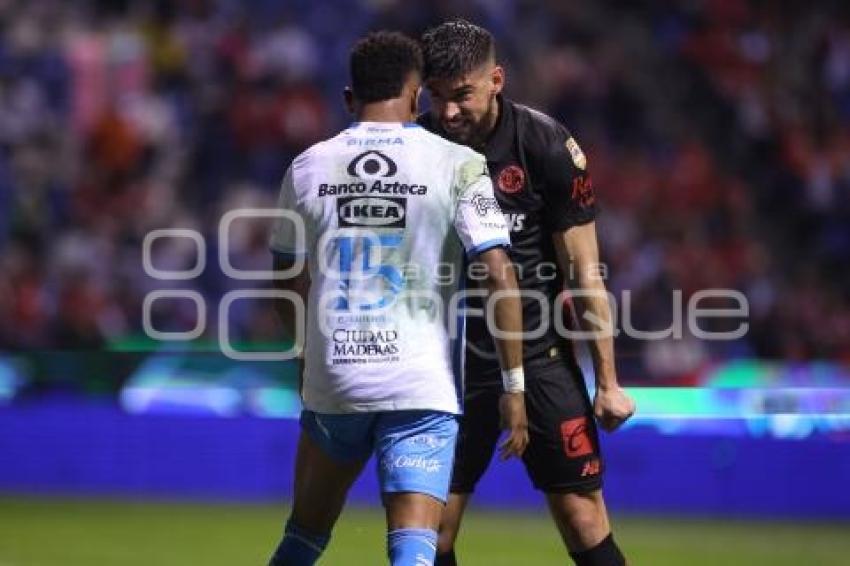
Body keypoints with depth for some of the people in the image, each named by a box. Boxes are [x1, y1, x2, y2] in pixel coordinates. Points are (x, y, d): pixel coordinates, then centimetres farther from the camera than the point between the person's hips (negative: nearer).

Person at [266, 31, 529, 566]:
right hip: (423, 384, -3)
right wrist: (514, 386, -3)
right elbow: (500, 275, -9)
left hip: (332, 381, 3)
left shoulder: (307, 168, 7)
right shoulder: (458, 165, -3)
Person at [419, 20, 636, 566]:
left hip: (541, 354, -2)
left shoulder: (548, 145, -10)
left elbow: (585, 273, -4)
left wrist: (608, 382, -4)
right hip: (450, 356, 2)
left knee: (584, 520, -5)